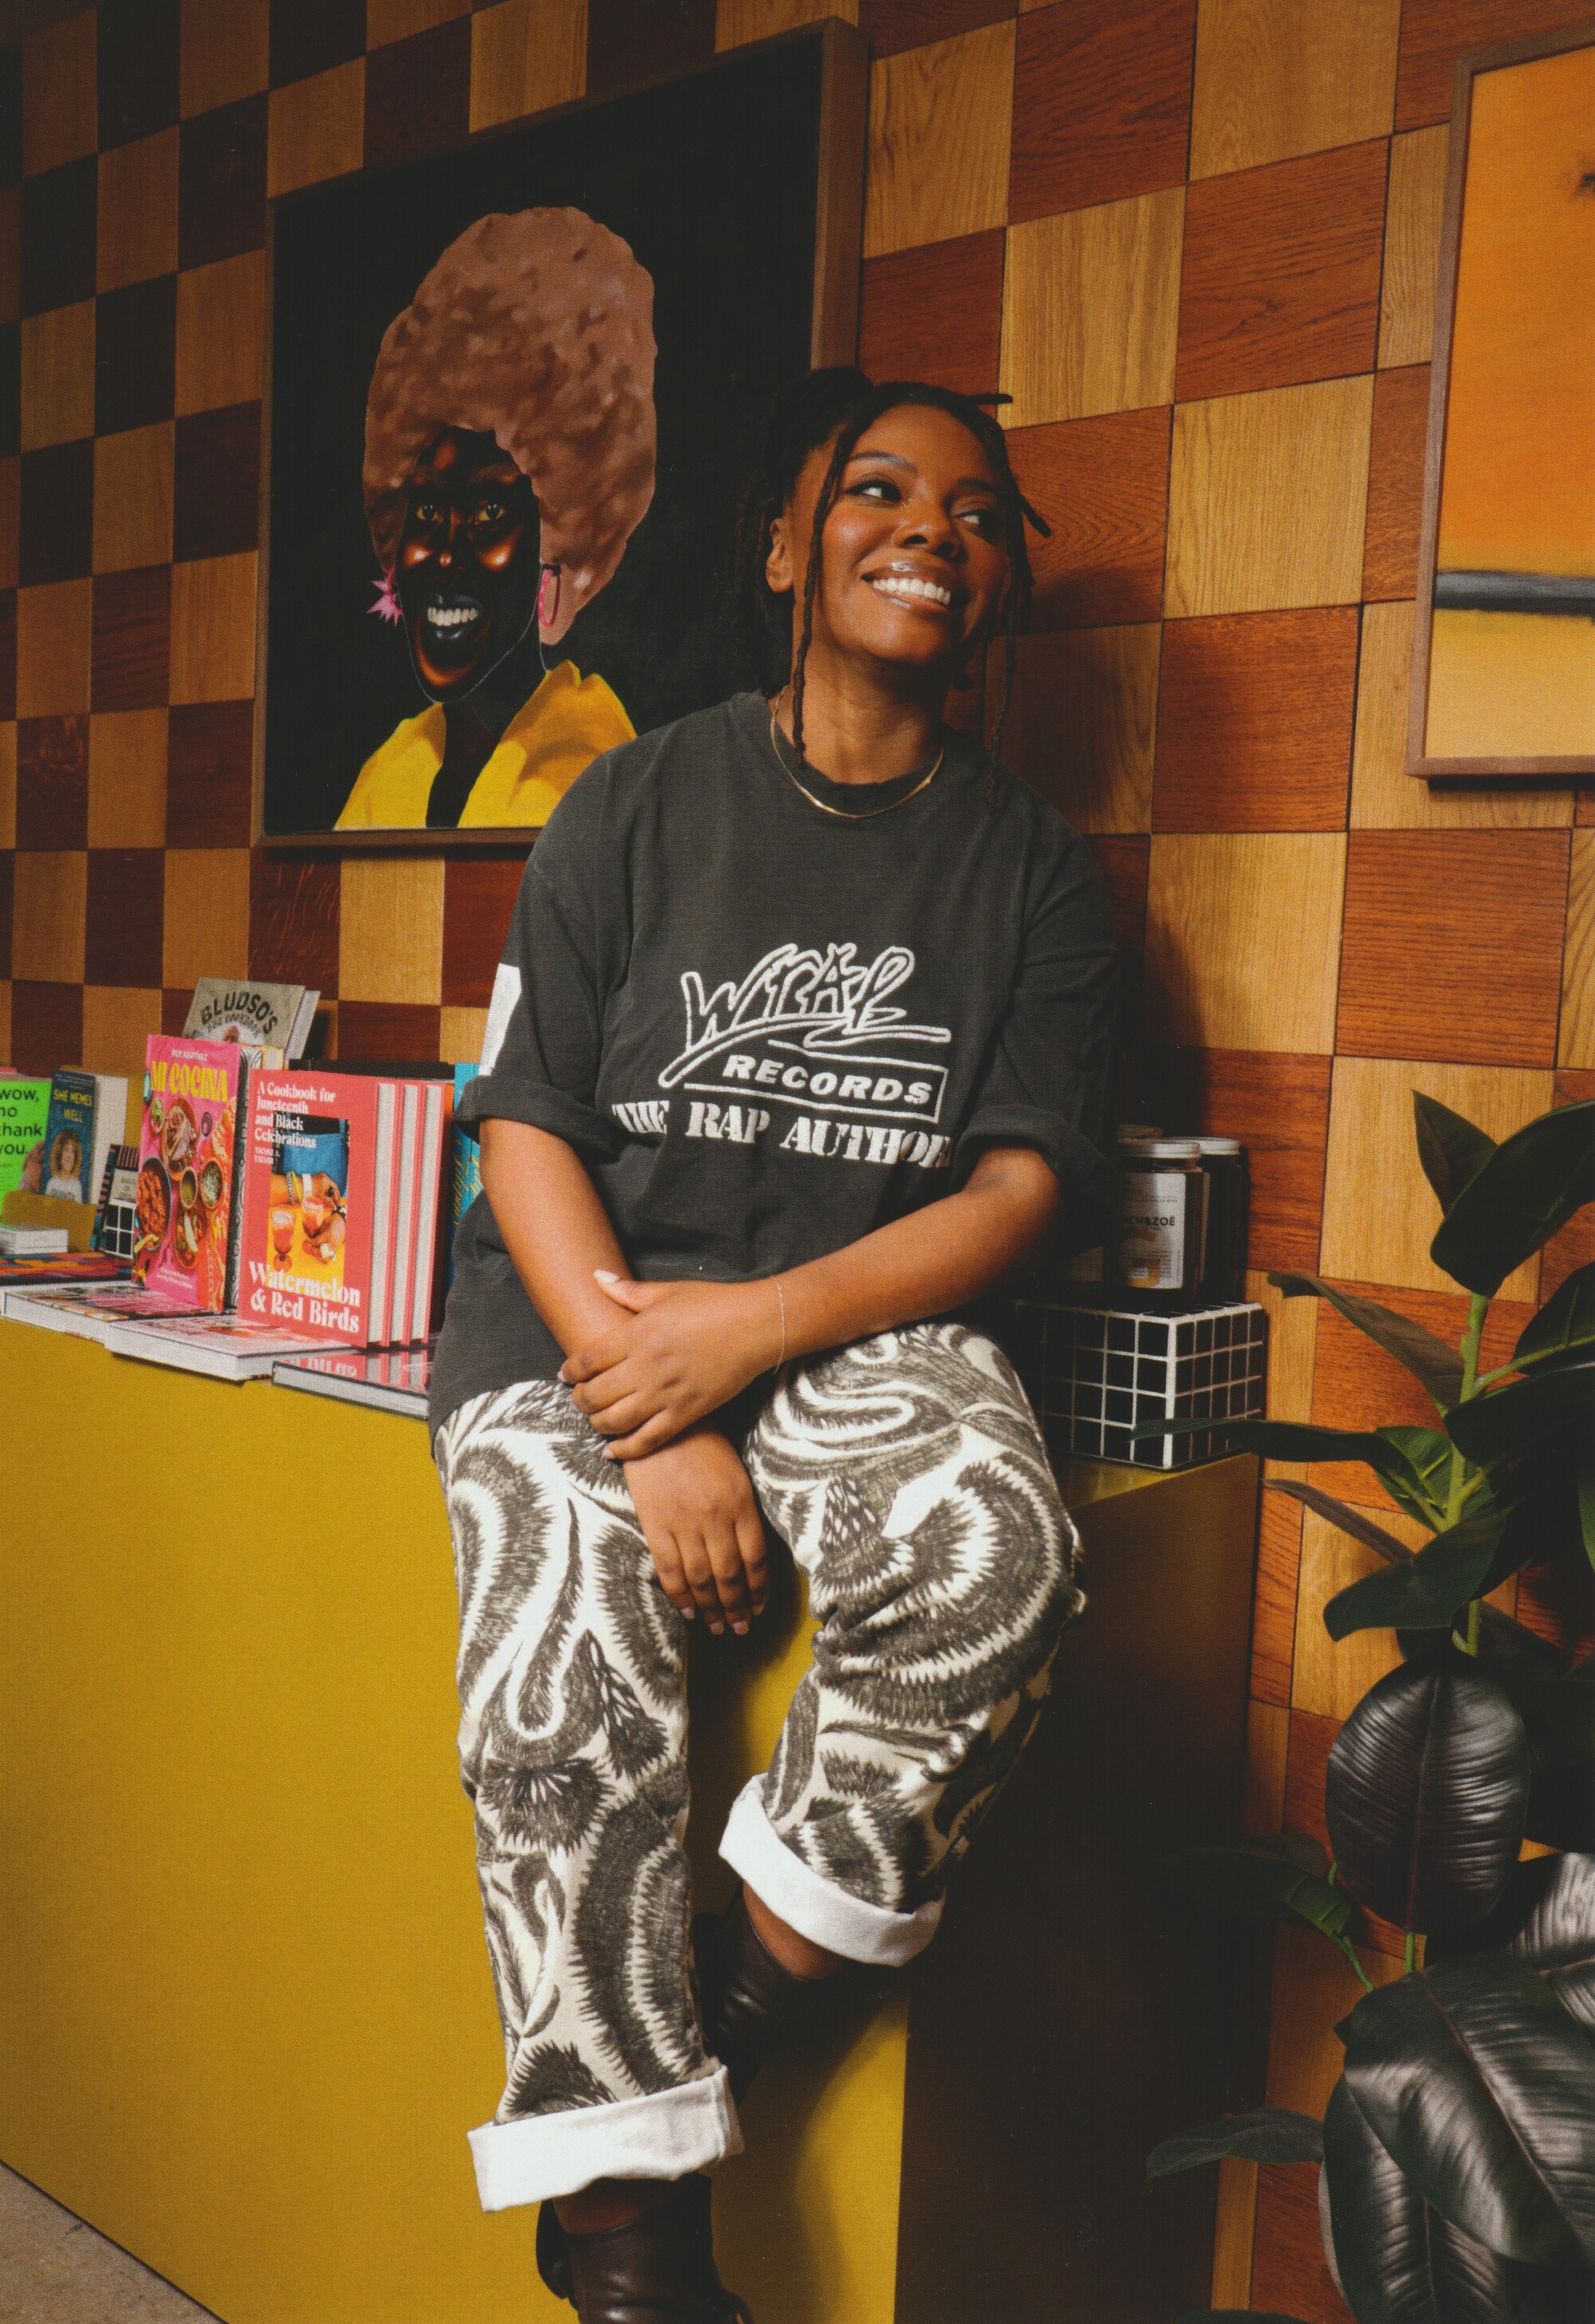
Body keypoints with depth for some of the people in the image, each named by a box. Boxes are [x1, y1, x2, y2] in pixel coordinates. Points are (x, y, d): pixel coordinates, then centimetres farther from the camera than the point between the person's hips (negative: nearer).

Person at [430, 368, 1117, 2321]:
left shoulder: (1030, 862, 9)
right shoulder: (638, 802, 6)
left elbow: (1024, 1182, 1)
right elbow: (524, 1128, -1)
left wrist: (757, 1328, -15)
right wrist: (650, 1418, -14)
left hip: (865, 1321, 1)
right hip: (584, 1312, 0)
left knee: (995, 1544, -30)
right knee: (567, 1701, -23)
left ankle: (745, 2003, -11)